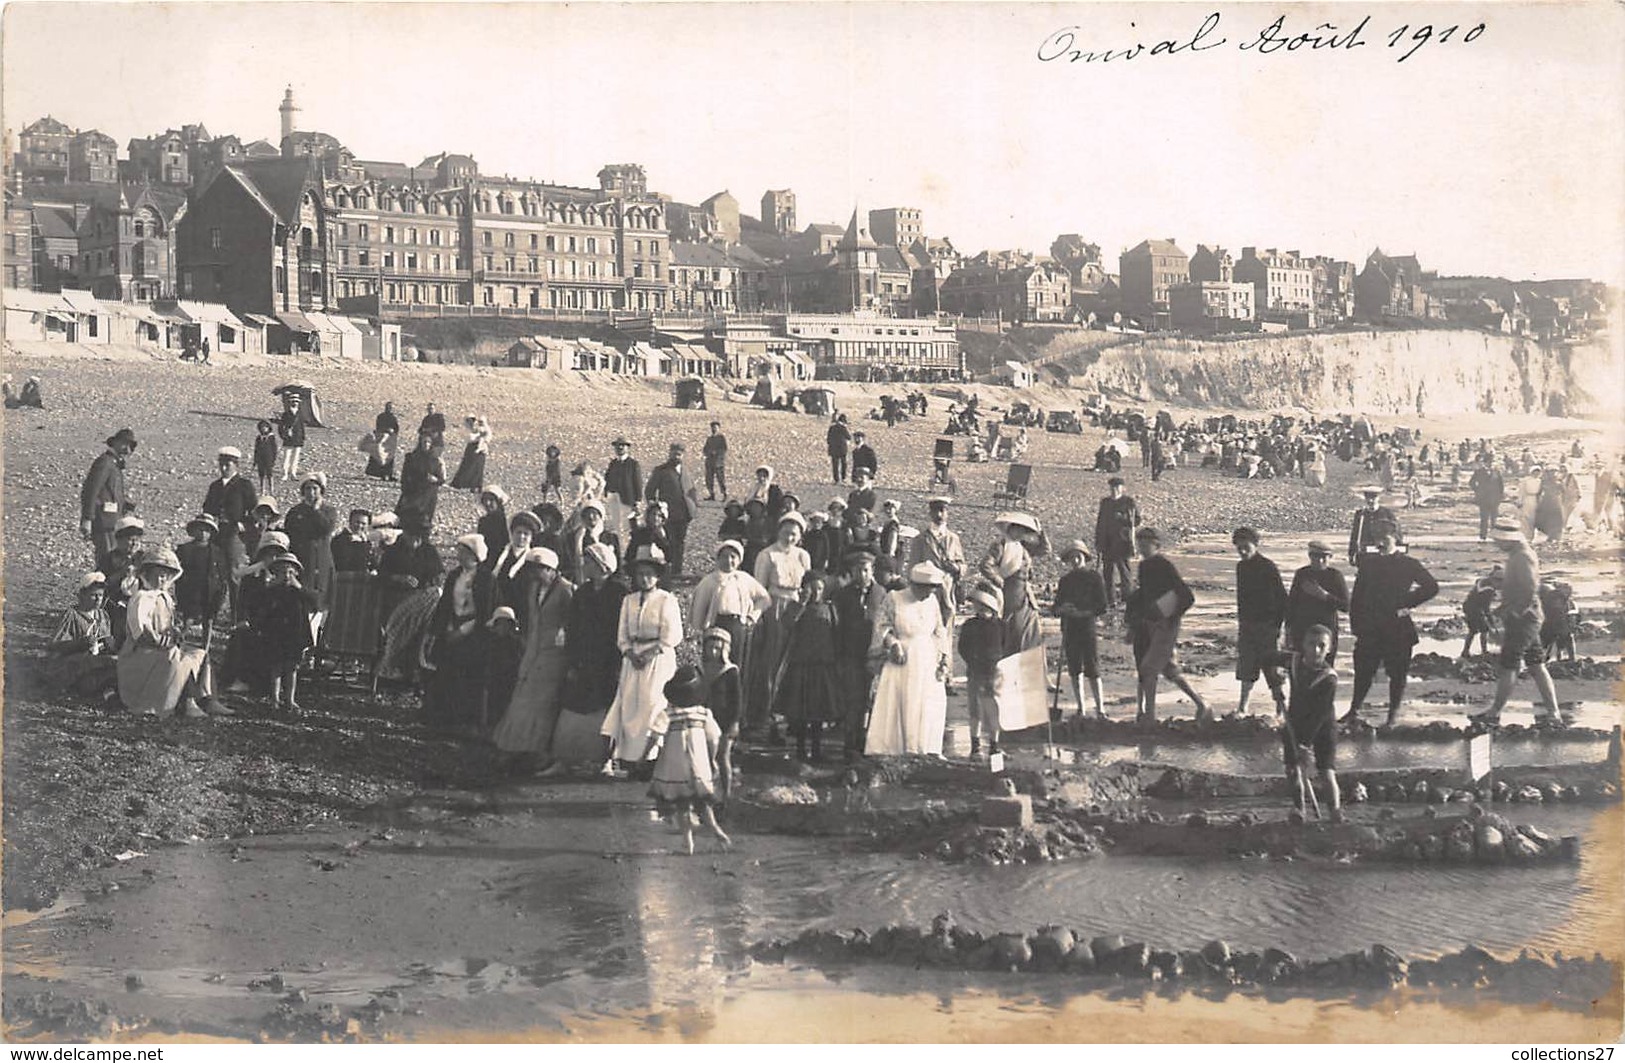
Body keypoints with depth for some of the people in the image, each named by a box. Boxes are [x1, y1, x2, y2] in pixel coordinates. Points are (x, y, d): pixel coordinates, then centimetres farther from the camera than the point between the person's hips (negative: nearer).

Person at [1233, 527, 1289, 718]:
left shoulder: (1268, 568, -11)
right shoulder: (1241, 567, 9)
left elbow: (1282, 598, -10)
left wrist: (1278, 625, -13)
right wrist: (1240, 622, 14)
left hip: (1266, 625, -6)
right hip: (1247, 626, 6)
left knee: (1272, 668, -2)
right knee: (1246, 669, 8)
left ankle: (1281, 706, 7)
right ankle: (1242, 709, 12)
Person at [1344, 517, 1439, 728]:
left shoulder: (1408, 564, -2)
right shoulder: (1367, 562, 7)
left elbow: (1431, 586, -5)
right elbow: (1357, 595, 9)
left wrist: (1407, 604, -8)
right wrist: (1356, 624, 3)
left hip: (1397, 628, -3)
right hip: (1370, 628, 3)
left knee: (1397, 673, 4)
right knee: (1363, 670, 7)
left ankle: (1393, 713, 15)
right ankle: (1355, 709, 20)